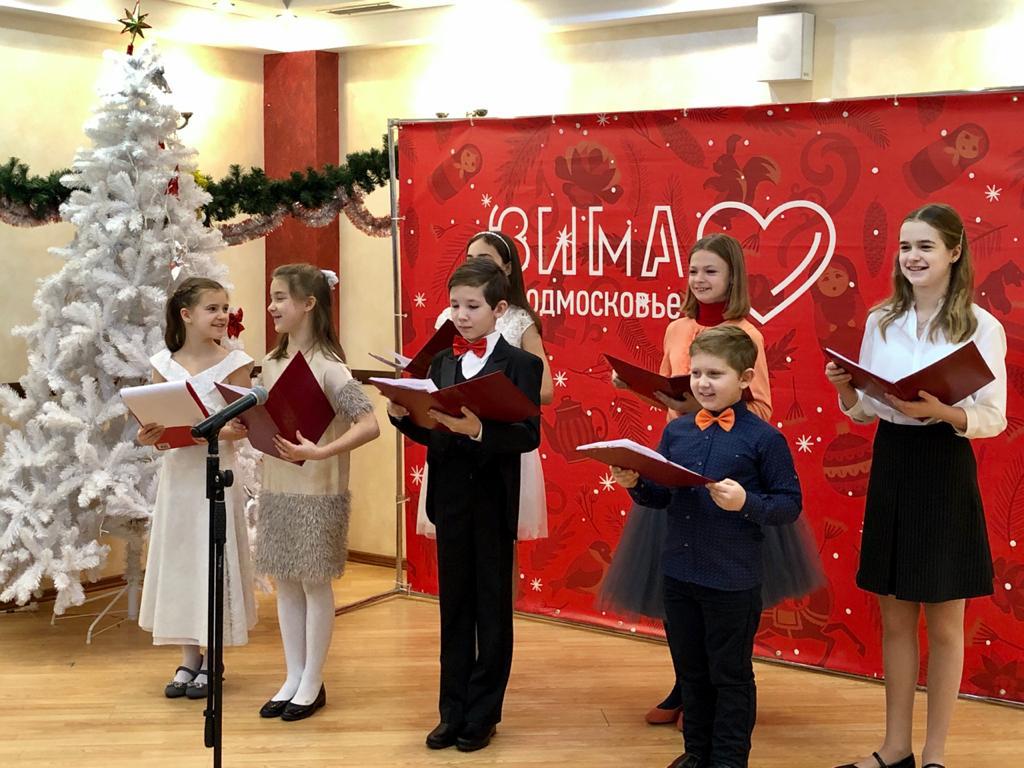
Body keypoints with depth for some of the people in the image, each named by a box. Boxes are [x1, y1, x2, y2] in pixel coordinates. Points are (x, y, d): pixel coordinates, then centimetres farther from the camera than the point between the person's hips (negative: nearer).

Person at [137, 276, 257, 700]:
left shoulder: (234, 363, -4)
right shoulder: (164, 364, 4)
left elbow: (243, 424, -6)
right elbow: (157, 425, 8)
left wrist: (229, 432, -27)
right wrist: (147, 436, -13)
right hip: (178, 471, 3)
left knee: (214, 560, 1)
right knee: (179, 560, 8)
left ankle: (210, 662, 13)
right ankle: (188, 659, 20)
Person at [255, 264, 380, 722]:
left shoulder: (328, 367, -15)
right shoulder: (271, 364, 7)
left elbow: (369, 426, -23)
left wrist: (320, 452, -30)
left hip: (318, 493, -7)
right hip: (276, 490, 7)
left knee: (314, 583, 5)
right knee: (285, 583, 12)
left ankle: (313, 683, 18)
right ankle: (293, 678, 25)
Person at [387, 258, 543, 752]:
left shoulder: (520, 365, -7)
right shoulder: (440, 363, 9)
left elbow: (528, 435, -17)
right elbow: (430, 434, 9)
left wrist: (477, 429, -31)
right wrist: (402, 415, -10)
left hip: (493, 502, -4)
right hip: (449, 500, 5)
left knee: (491, 610, 7)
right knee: (454, 609, 12)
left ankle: (482, 714, 19)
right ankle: (453, 712, 23)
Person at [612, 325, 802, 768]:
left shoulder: (763, 438, -10)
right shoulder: (676, 431, 4)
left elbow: (790, 504, -8)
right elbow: (660, 496, 11)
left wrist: (747, 503, -24)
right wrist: (636, 485, -9)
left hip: (733, 581, -5)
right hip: (679, 574, 5)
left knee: (731, 675, 9)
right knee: (691, 670, 18)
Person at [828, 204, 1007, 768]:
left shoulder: (981, 328, -9)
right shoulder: (881, 321, 5)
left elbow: (994, 419, -10)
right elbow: (866, 411, 10)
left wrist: (941, 411, -27)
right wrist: (844, 389, -10)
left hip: (944, 472, -4)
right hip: (890, 467, 5)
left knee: (943, 623, 8)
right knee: (894, 617, 13)